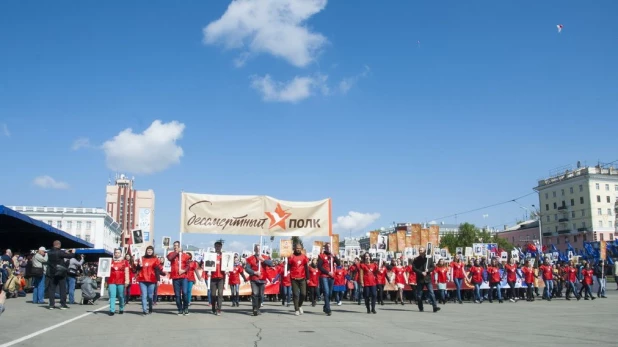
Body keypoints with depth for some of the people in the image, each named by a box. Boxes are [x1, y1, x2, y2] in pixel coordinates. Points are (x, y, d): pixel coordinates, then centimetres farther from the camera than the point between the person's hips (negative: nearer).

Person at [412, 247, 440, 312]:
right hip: (420, 279, 0)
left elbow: (433, 267, 8)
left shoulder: (429, 259, 6)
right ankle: (420, 308, 14)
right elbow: (414, 268, -3)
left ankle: (435, 307, -11)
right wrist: (421, 272, -14)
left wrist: (428, 270, -12)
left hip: (428, 278, 0)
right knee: (419, 294, 3)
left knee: (431, 293, -9)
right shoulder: (416, 260, 3)